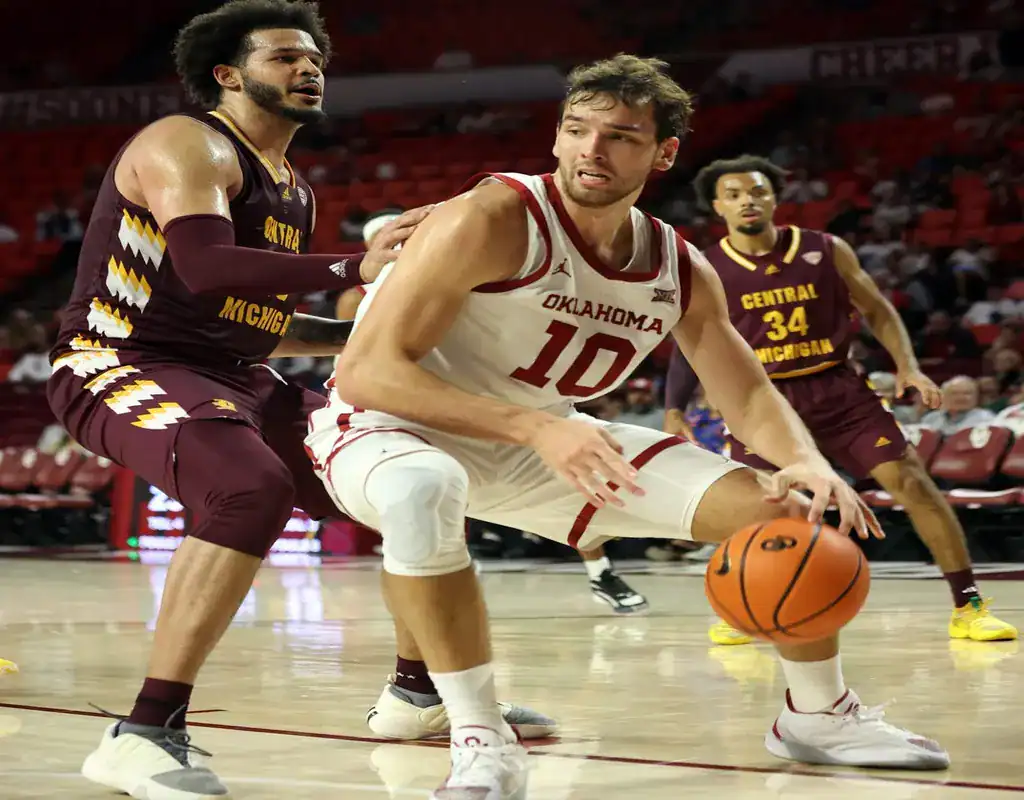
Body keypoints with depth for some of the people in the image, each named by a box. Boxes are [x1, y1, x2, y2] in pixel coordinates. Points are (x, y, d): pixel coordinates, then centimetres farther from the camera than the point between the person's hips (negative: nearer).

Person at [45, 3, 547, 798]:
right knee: (252, 488, -39)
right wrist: (355, 268, -35)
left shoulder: (294, 192, 18)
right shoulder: (189, 145, -11)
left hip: (234, 375, 9)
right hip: (120, 364, -9)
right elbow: (206, 267, -30)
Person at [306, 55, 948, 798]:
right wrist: (535, 429, -41)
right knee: (422, 493, -45)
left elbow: (749, 394, 5)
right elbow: (365, 371, -30)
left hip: (543, 440, 6)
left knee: (778, 510, -4)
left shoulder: (683, 271, -4)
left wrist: (808, 461, -20)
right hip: (393, 429, -6)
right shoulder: (493, 221, -26)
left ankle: (819, 716, 20)